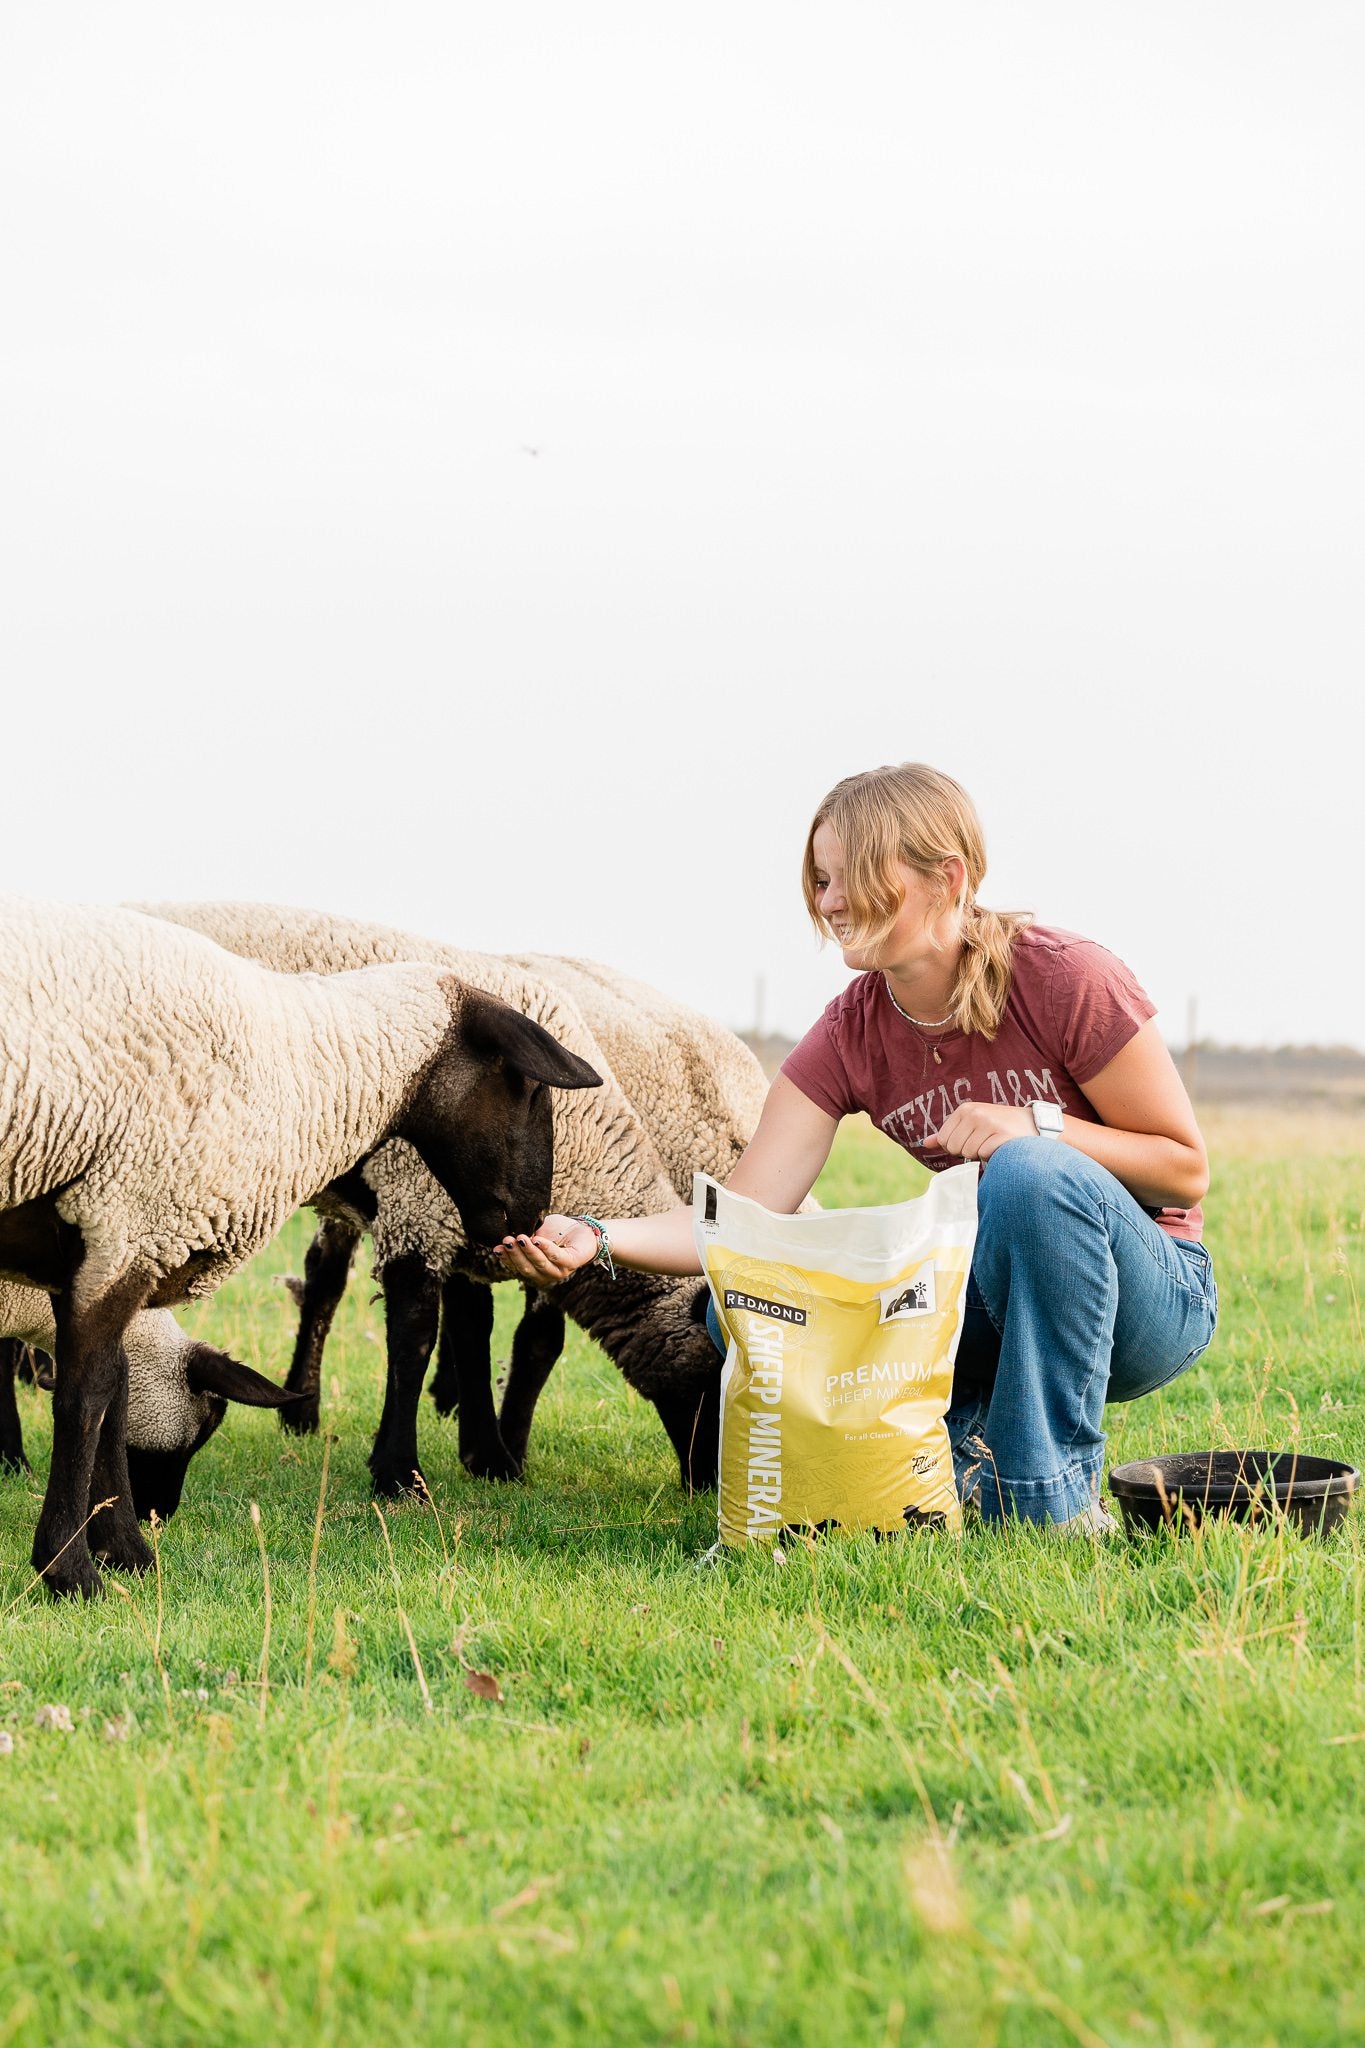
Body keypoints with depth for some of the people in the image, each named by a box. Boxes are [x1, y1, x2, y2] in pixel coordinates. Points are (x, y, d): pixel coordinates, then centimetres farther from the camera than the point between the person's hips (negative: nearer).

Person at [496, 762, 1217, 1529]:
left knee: (1031, 1173, -36)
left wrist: (1039, 1128, -27)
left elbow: (1186, 1169, -11)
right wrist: (595, 1237, -28)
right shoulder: (852, 1036, -5)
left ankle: (1053, 1498, -23)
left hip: (1152, 1302, -4)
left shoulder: (1065, 979, -18)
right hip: (996, 1296, 4)